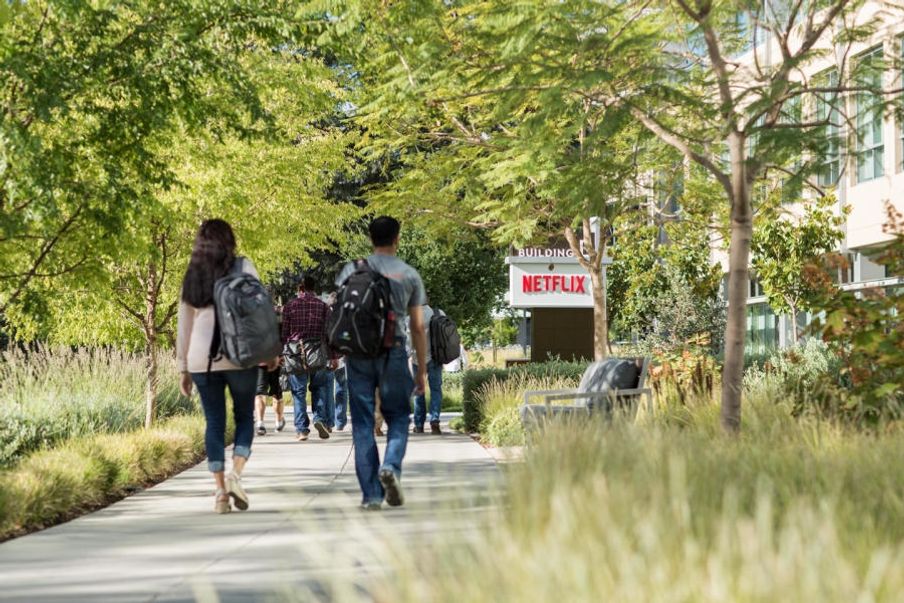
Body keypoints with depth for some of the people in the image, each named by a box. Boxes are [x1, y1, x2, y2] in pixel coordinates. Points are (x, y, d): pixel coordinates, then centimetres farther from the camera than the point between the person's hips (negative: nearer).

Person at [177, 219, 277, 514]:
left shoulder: (192, 276, 11)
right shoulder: (243, 267, 2)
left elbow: (184, 325, 13)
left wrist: (183, 367, 17)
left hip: (201, 359, 2)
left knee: (214, 423, 7)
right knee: (244, 417, 10)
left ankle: (221, 491, 2)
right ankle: (236, 473, -11)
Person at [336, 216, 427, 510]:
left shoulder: (352, 270, 7)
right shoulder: (409, 275, 7)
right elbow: (418, 327, 7)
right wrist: (422, 370, 11)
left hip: (358, 353, 1)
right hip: (393, 352, -1)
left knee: (363, 423, 4)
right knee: (398, 416, 13)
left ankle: (371, 495, 2)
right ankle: (391, 466, -14)